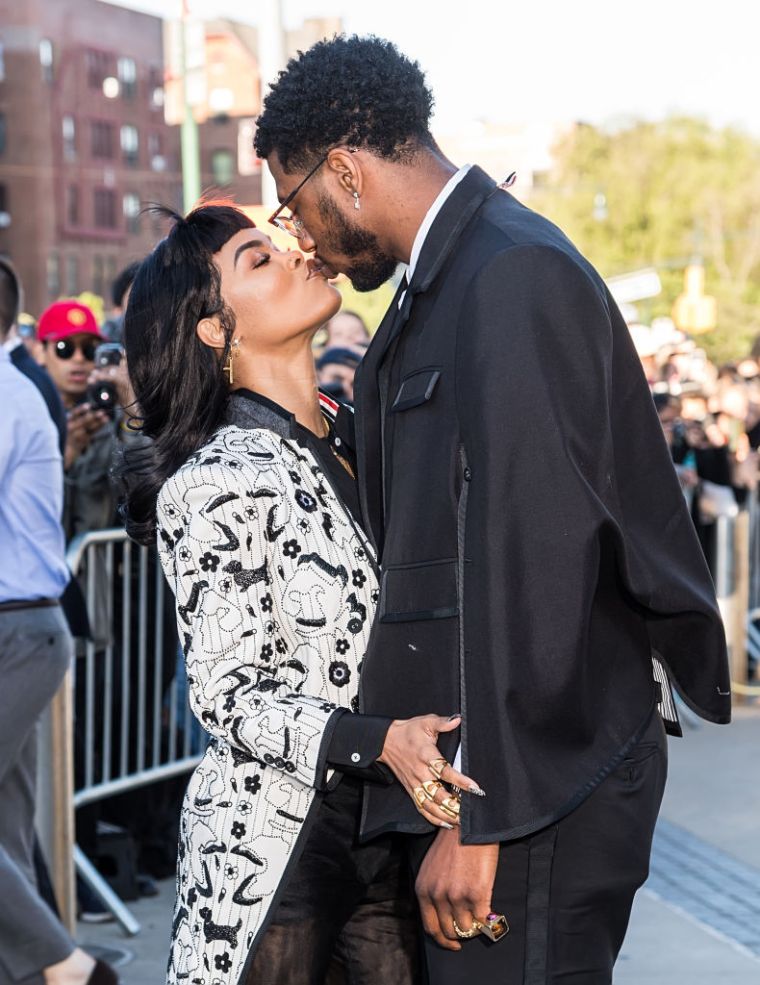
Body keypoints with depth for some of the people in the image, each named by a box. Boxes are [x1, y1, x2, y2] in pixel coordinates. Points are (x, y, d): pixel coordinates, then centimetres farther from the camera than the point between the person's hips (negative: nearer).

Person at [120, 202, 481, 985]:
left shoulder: (356, 437, 8)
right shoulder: (216, 485, -14)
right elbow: (228, 695, -15)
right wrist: (381, 742, -28)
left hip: (394, 827, 6)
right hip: (275, 841, -6)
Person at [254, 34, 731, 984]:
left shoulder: (515, 274, -15)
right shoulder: (444, 279, 16)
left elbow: (531, 559, -21)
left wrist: (482, 818, -21)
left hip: (533, 789, -10)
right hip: (460, 772, 10)